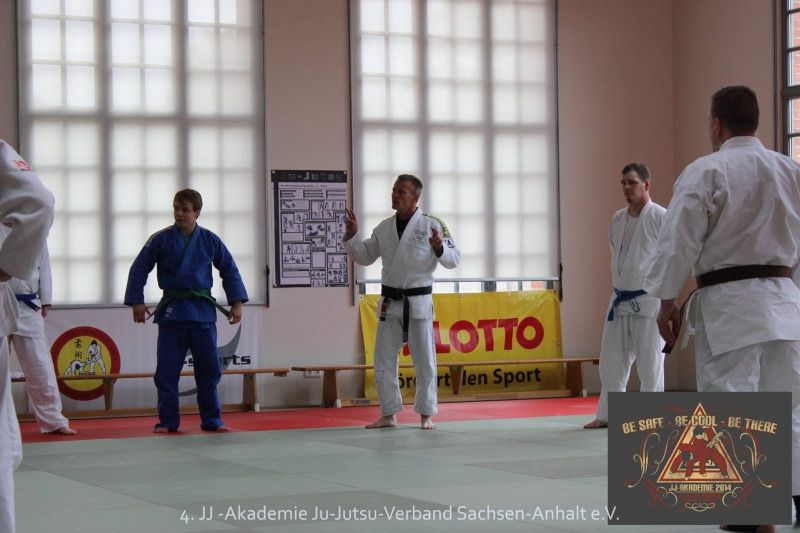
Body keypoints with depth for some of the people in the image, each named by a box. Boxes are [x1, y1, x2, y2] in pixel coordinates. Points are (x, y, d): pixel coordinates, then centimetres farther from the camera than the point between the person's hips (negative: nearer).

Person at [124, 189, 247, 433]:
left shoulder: (210, 240, 2)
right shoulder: (161, 239, -3)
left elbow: (230, 270, 10)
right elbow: (139, 269, 2)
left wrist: (237, 303, 5)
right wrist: (137, 302, -3)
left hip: (203, 311, 1)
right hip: (171, 312, -1)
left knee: (209, 368, 5)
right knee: (167, 370, 0)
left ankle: (211, 420, 16)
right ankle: (167, 421, 10)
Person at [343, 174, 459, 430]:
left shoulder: (432, 225, -7)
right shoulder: (384, 228, 7)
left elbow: (453, 259, -7)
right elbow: (365, 257, 15)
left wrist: (439, 248, -27)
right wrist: (351, 235, 0)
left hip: (418, 301, -4)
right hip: (390, 301, 4)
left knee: (424, 360, 3)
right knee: (383, 360, 6)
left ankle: (426, 414, 15)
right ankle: (389, 414, 17)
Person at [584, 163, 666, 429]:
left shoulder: (660, 217, -11)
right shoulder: (618, 219, 9)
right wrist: (620, 284, 14)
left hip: (648, 300, -7)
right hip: (620, 300, 7)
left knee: (650, 363, -2)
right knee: (612, 361, 11)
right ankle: (608, 415, 22)